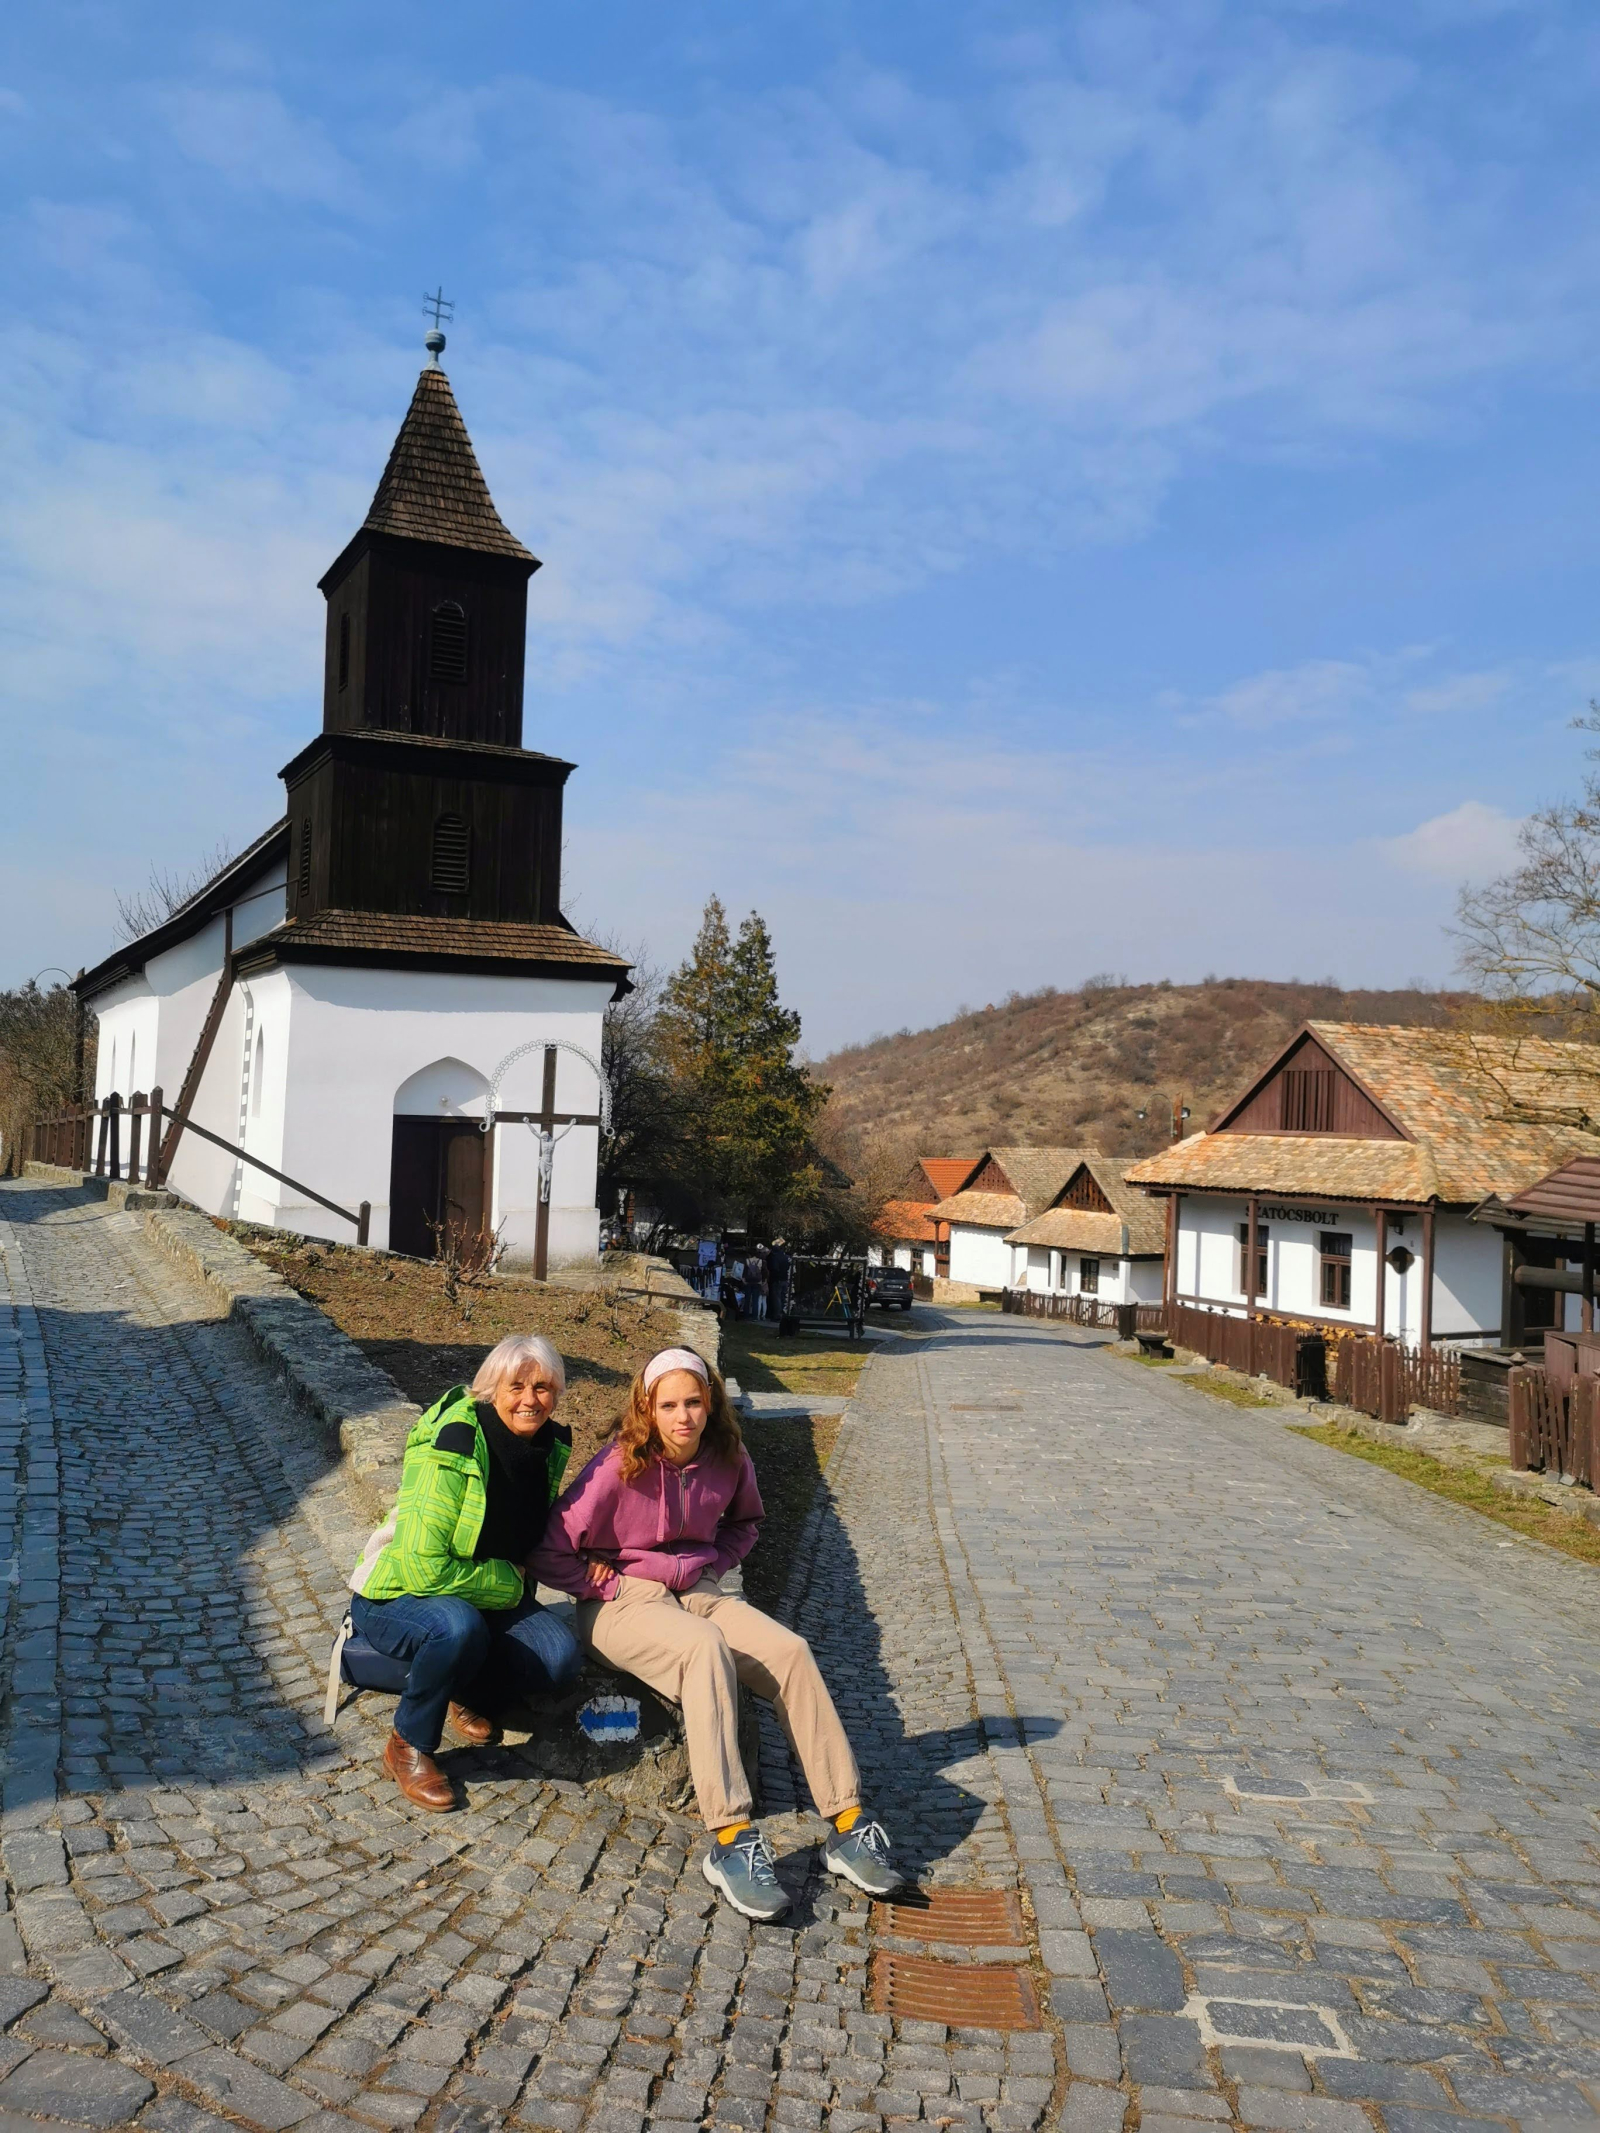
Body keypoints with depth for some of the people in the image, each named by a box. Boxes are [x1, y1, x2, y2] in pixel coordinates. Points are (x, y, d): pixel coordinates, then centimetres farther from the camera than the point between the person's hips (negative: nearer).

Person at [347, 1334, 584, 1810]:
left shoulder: (551, 1445, -6)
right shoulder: (453, 1446, -27)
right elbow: (425, 1568, -30)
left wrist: (516, 1580, -6)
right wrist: (509, 1582, -19)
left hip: (487, 1597, 6)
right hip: (397, 1595, -6)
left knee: (560, 1656, -19)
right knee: (460, 1627, -38)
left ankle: (467, 1695, 10)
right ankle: (409, 1746, -11)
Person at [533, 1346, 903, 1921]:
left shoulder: (727, 1460, -1)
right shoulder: (619, 1469, -14)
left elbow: (746, 1521, 22)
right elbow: (551, 1555, -10)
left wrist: (713, 1563, 5)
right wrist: (612, 1584, -10)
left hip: (698, 1591, 5)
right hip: (623, 1603, -5)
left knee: (791, 1651, -22)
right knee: (706, 1648, -37)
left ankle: (846, 1824, -20)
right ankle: (731, 1841, -38)